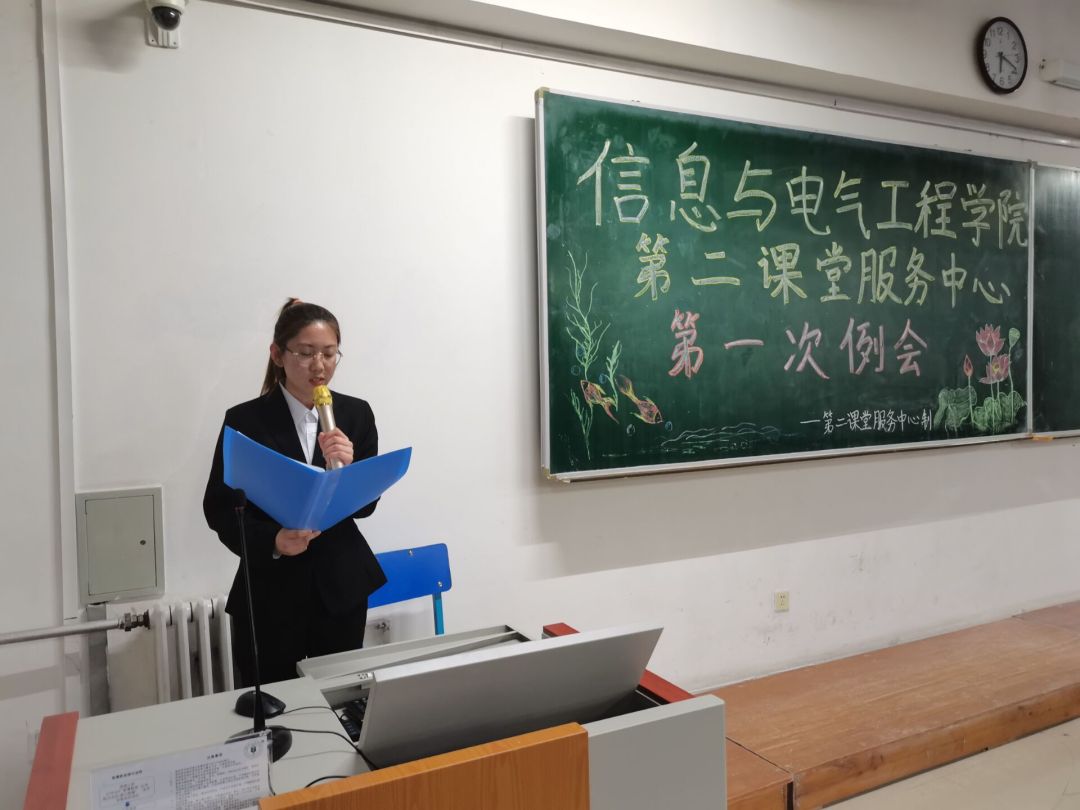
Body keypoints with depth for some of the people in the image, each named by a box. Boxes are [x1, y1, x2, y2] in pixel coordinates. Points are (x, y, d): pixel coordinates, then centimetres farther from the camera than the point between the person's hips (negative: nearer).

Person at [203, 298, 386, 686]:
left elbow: (366, 504, 0)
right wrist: (272, 541, -21)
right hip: (271, 591, -2)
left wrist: (348, 466, -20)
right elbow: (219, 507, -4)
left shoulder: (356, 414, 1)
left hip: (342, 586, 2)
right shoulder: (245, 420, -6)